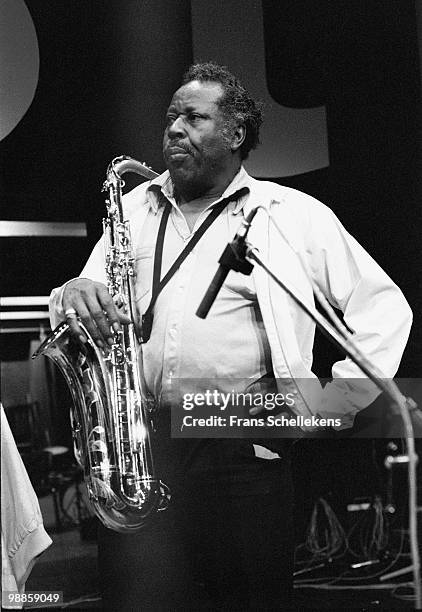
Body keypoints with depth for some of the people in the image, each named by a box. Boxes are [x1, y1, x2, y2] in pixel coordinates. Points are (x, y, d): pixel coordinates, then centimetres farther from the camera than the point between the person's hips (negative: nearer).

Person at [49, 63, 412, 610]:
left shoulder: (295, 216, 5)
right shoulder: (136, 209, 17)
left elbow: (385, 309, 5)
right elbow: (89, 304, 17)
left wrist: (325, 410, -2)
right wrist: (72, 298, -7)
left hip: (242, 455, -3)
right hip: (134, 449, 3)